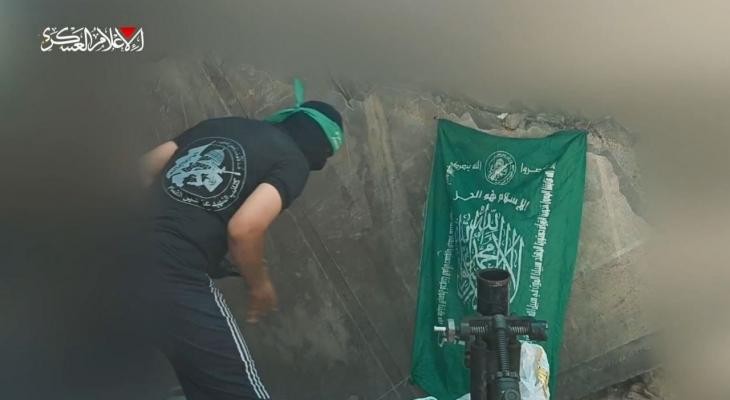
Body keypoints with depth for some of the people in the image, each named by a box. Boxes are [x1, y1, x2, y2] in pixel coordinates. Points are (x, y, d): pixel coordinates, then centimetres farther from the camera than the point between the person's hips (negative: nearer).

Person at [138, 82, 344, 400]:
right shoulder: (292, 161, 1)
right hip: (176, 279, -7)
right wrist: (260, 284, 6)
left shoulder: (220, 125, 18)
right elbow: (243, 229, -12)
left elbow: (147, 166, 17)